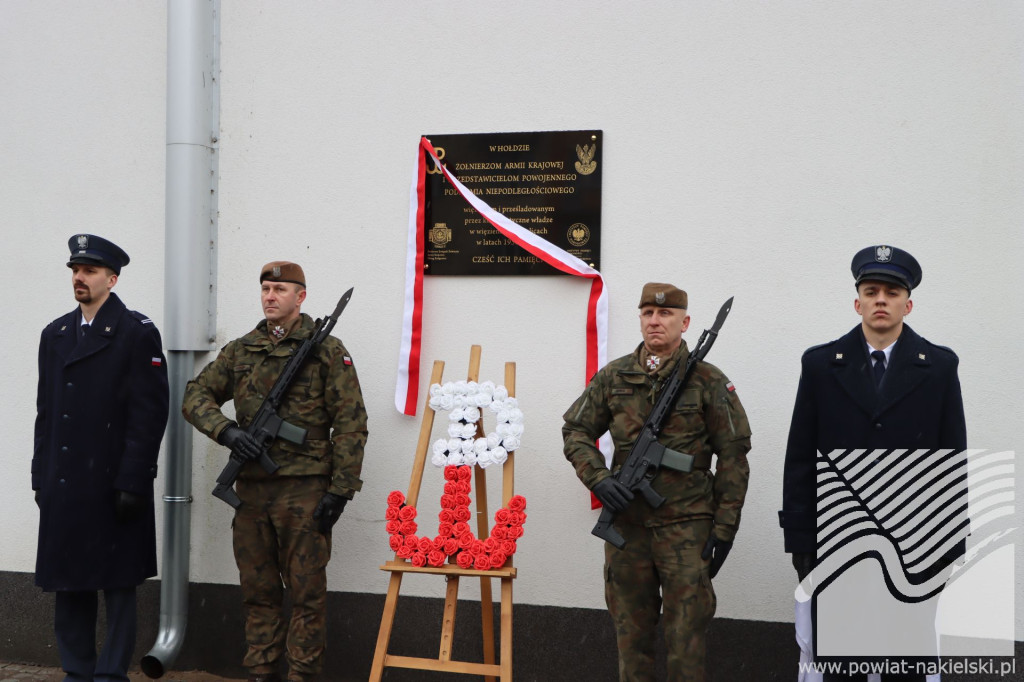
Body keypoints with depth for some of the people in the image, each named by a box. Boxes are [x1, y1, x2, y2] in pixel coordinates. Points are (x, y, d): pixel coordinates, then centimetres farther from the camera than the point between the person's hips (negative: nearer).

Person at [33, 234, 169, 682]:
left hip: (113, 484, -6)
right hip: (62, 485, 6)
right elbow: (45, 411, 16)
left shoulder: (138, 333, -5)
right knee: (69, 584, 11)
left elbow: (150, 413, -10)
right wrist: (40, 476, 10)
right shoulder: (55, 334, 14)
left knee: (118, 585, 3)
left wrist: (132, 482, -14)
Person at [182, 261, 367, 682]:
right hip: (252, 490, 5)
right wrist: (225, 430, -9)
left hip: (304, 490, -4)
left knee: (306, 591, 1)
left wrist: (340, 489, -11)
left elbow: (351, 424, -5)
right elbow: (195, 396, 11)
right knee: (257, 590, 12)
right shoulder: (239, 351, 11)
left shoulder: (327, 351, -2)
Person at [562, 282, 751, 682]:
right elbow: (576, 431, 12)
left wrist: (725, 528, -5)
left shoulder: (709, 381, -2)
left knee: (686, 633, 0)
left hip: (686, 525, -3)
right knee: (631, 628, 11)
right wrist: (598, 478, -7)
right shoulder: (613, 377, 6)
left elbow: (733, 457, -1)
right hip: (625, 520, 3)